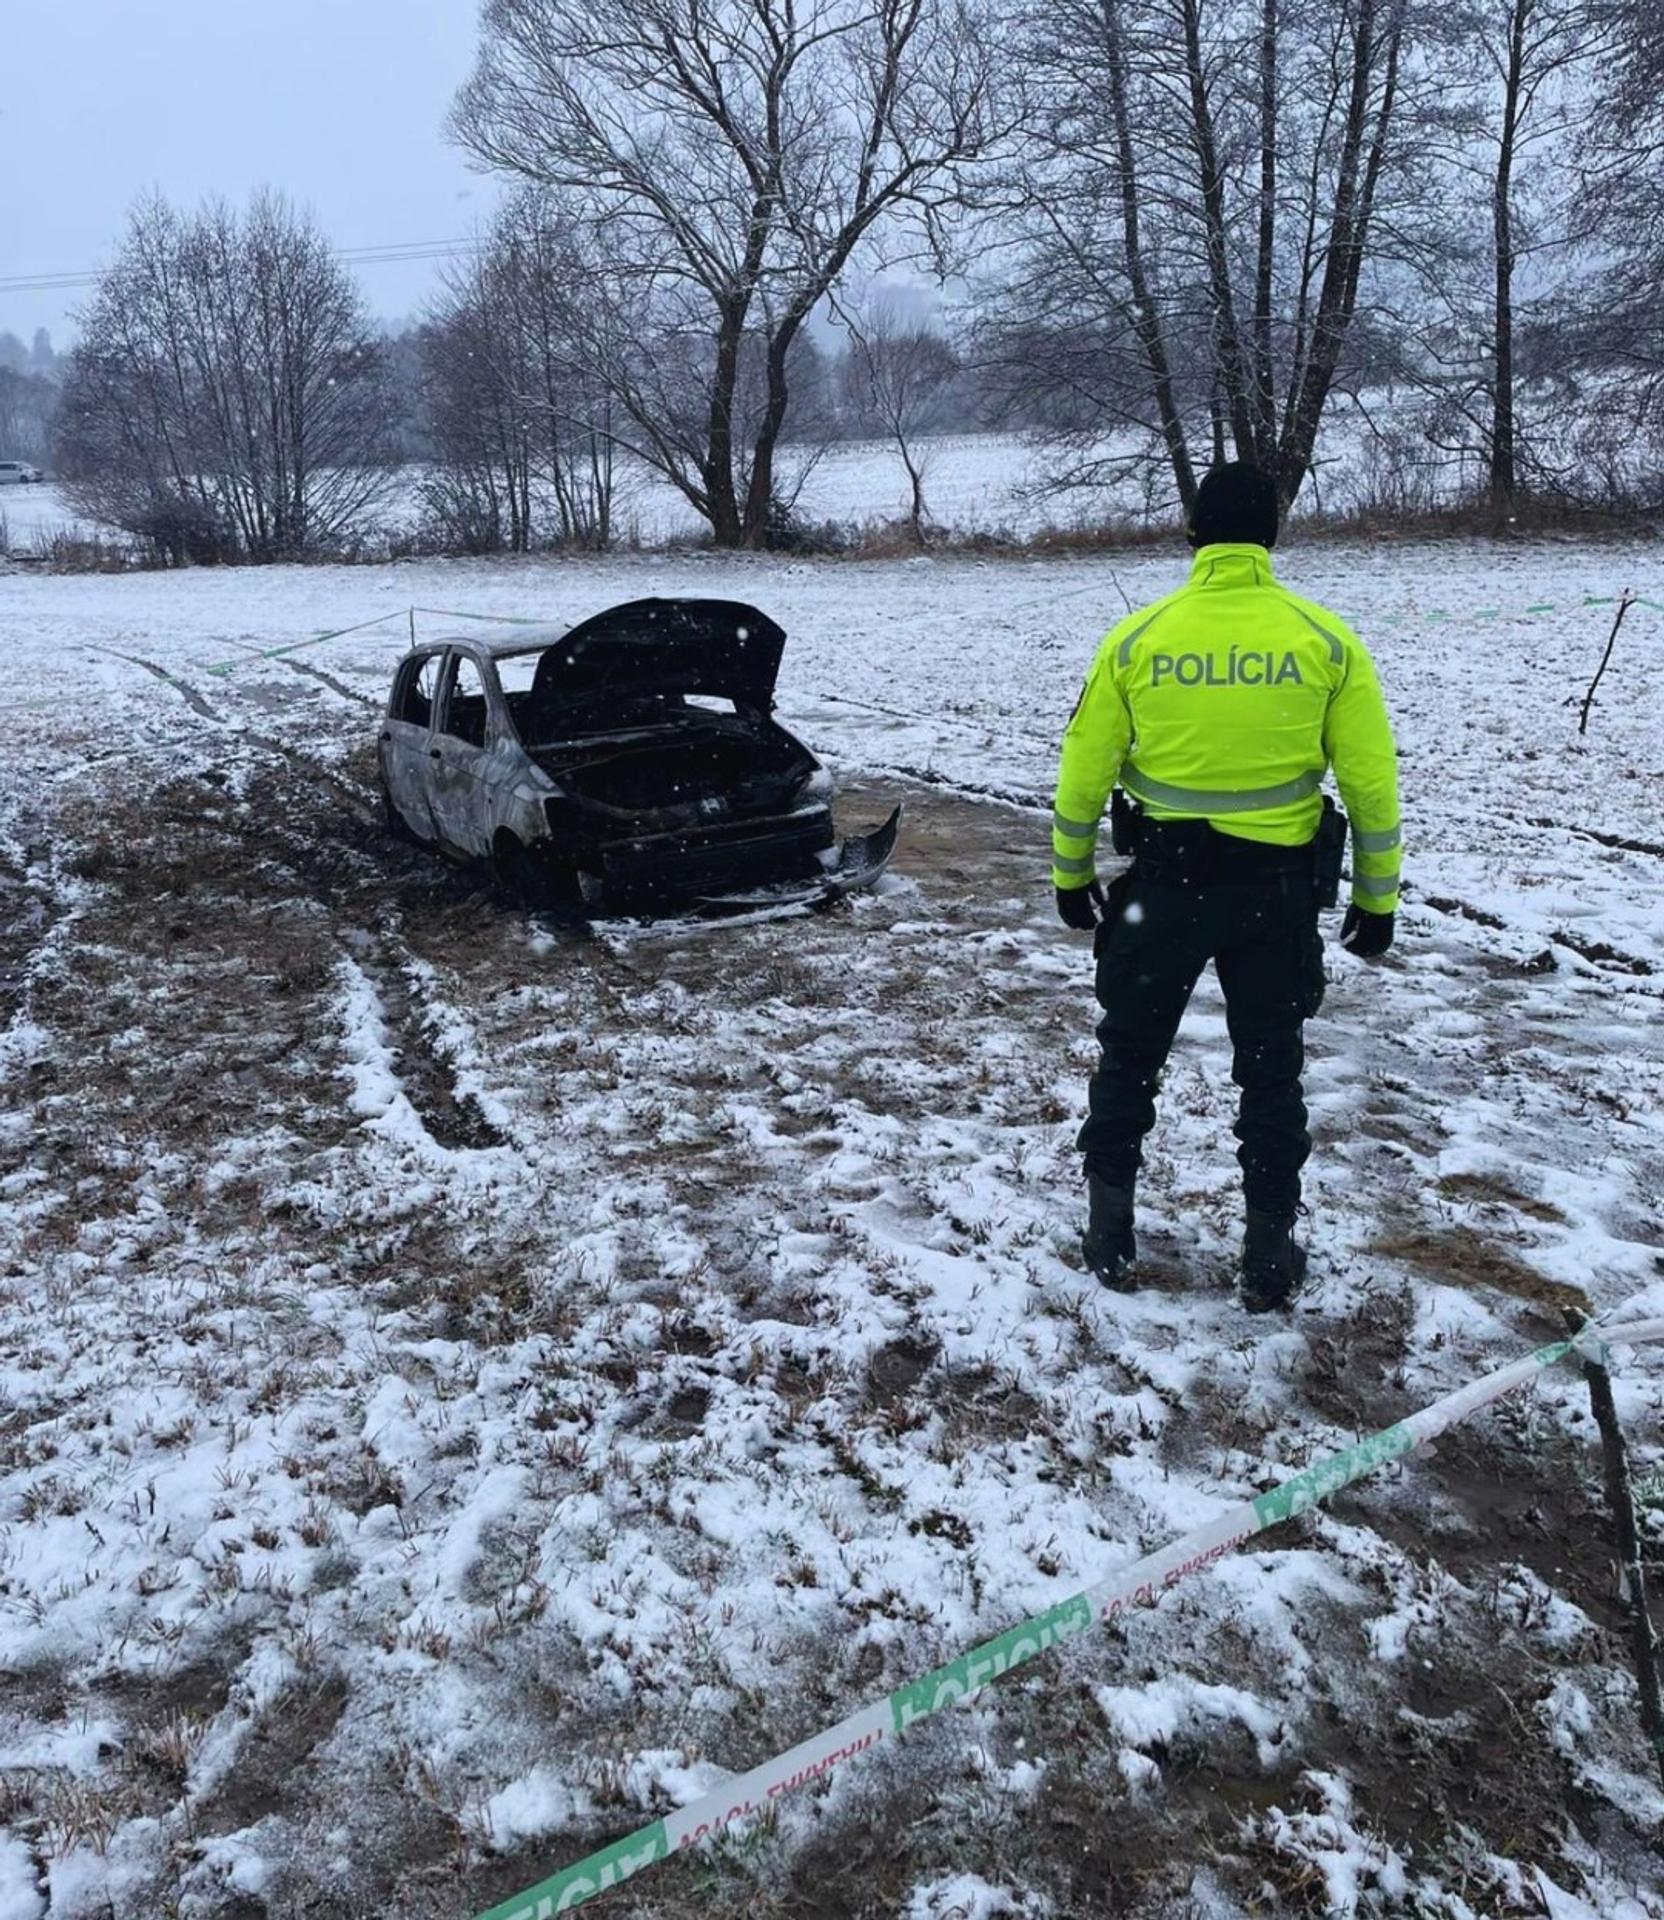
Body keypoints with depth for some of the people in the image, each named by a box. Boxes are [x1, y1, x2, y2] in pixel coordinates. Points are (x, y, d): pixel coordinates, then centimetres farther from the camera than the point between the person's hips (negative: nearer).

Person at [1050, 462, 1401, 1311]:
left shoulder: (1137, 637, -5)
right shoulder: (1325, 640, -5)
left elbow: (1084, 771, -1)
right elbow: (1371, 783, -3)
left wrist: (1071, 875, 13)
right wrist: (1376, 898, 8)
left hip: (1163, 879, 0)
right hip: (1277, 886, 0)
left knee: (1129, 1055, 17)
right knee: (1270, 1069, 14)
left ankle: (1110, 1233, 24)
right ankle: (1269, 1252, 21)